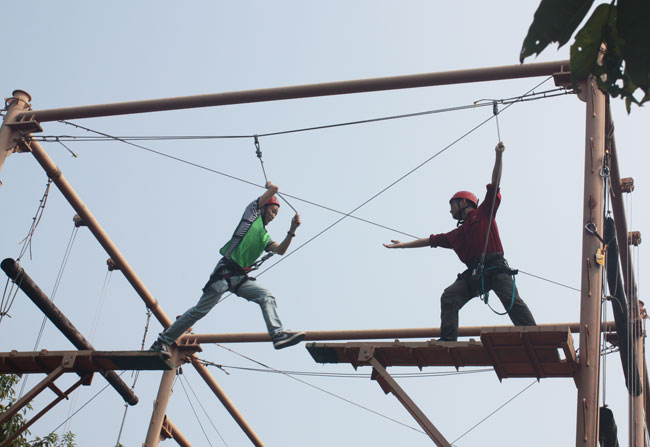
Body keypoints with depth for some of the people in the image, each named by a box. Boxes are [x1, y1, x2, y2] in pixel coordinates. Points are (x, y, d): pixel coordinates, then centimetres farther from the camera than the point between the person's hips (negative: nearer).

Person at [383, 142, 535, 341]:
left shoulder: (484, 213, 12)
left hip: (496, 267, -5)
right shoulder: (456, 235, 26)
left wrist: (498, 157, -4)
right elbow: (431, 240, 33)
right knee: (449, 297, -12)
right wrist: (404, 244, 37)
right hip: (474, 274, 6)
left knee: (512, 300, -21)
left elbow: (494, 185, 5)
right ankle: (448, 339, -19)